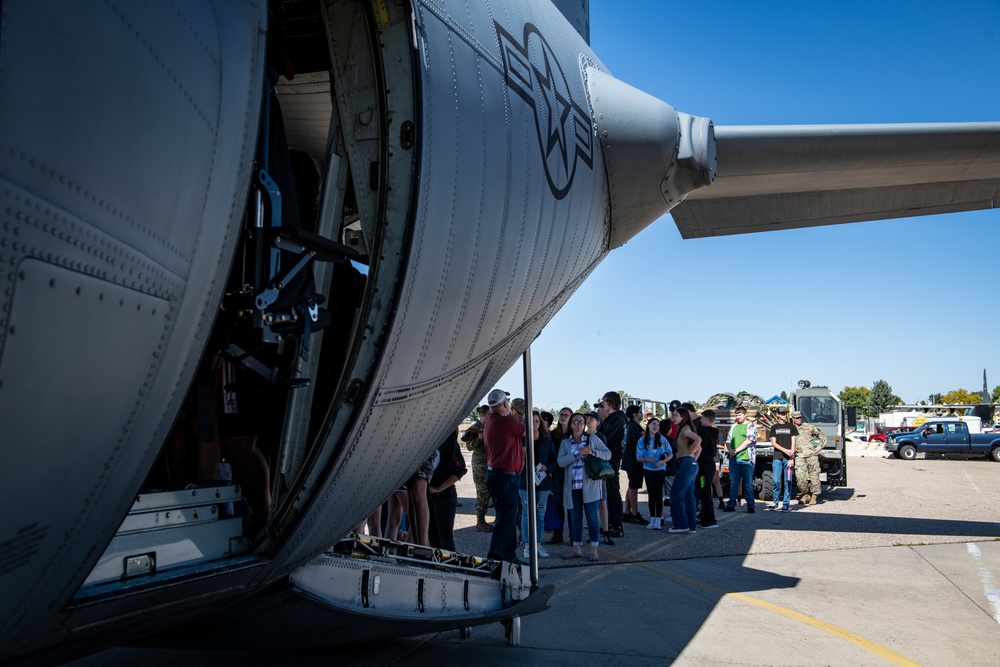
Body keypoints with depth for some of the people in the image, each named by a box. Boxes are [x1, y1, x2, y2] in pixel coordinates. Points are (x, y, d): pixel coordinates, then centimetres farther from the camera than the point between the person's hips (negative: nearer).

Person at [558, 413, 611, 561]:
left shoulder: (593, 439, 4)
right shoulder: (565, 442, 8)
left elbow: (608, 454, 0)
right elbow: (561, 462, -5)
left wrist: (592, 452, -16)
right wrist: (578, 453, -16)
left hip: (589, 485, -2)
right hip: (572, 486, 2)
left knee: (592, 517, -3)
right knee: (576, 517, 10)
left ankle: (594, 550, 2)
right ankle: (576, 549, 19)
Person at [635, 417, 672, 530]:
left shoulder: (662, 439, -2)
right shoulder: (642, 440, -1)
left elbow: (670, 454, 3)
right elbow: (638, 458, -1)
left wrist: (663, 461, -13)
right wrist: (646, 459, -21)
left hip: (660, 469, -1)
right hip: (648, 470, 1)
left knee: (658, 494, -6)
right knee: (651, 494, 5)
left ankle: (658, 519, -2)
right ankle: (652, 519, 11)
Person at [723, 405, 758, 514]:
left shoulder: (751, 426, 1)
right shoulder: (734, 427, 18)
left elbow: (749, 441, -10)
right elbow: (728, 441, 15)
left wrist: (736, 450, -11)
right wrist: (730, 450, -5)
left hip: (746, 459, -5)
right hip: (733, 459, 5)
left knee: (748, 484, -1)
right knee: (733, 483, 6)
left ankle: (751, 506, 5)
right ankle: (731, 505, 9)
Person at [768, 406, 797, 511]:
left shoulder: (791, 427, 11)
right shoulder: (774, 427, 13)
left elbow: (793, 443, 5)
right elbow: (773, 443, 6)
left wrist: (791, 457, -6)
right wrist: (785, 450, -9)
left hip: (788, 458, 0)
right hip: (777, 457, 0)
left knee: (788, 482, -2)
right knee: (776, 481, -4)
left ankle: (786, 504, 3)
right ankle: (775, 501, 12)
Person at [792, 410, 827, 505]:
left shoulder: (809, 427, 12)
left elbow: (822, 435, 19)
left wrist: (820, 446, 8)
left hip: (812, 454, 0)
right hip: (799, 456, 0)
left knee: (814, 475, -1)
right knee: (800, 476, -12)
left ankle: (814, 496, 10)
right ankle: (805, 494, 7)